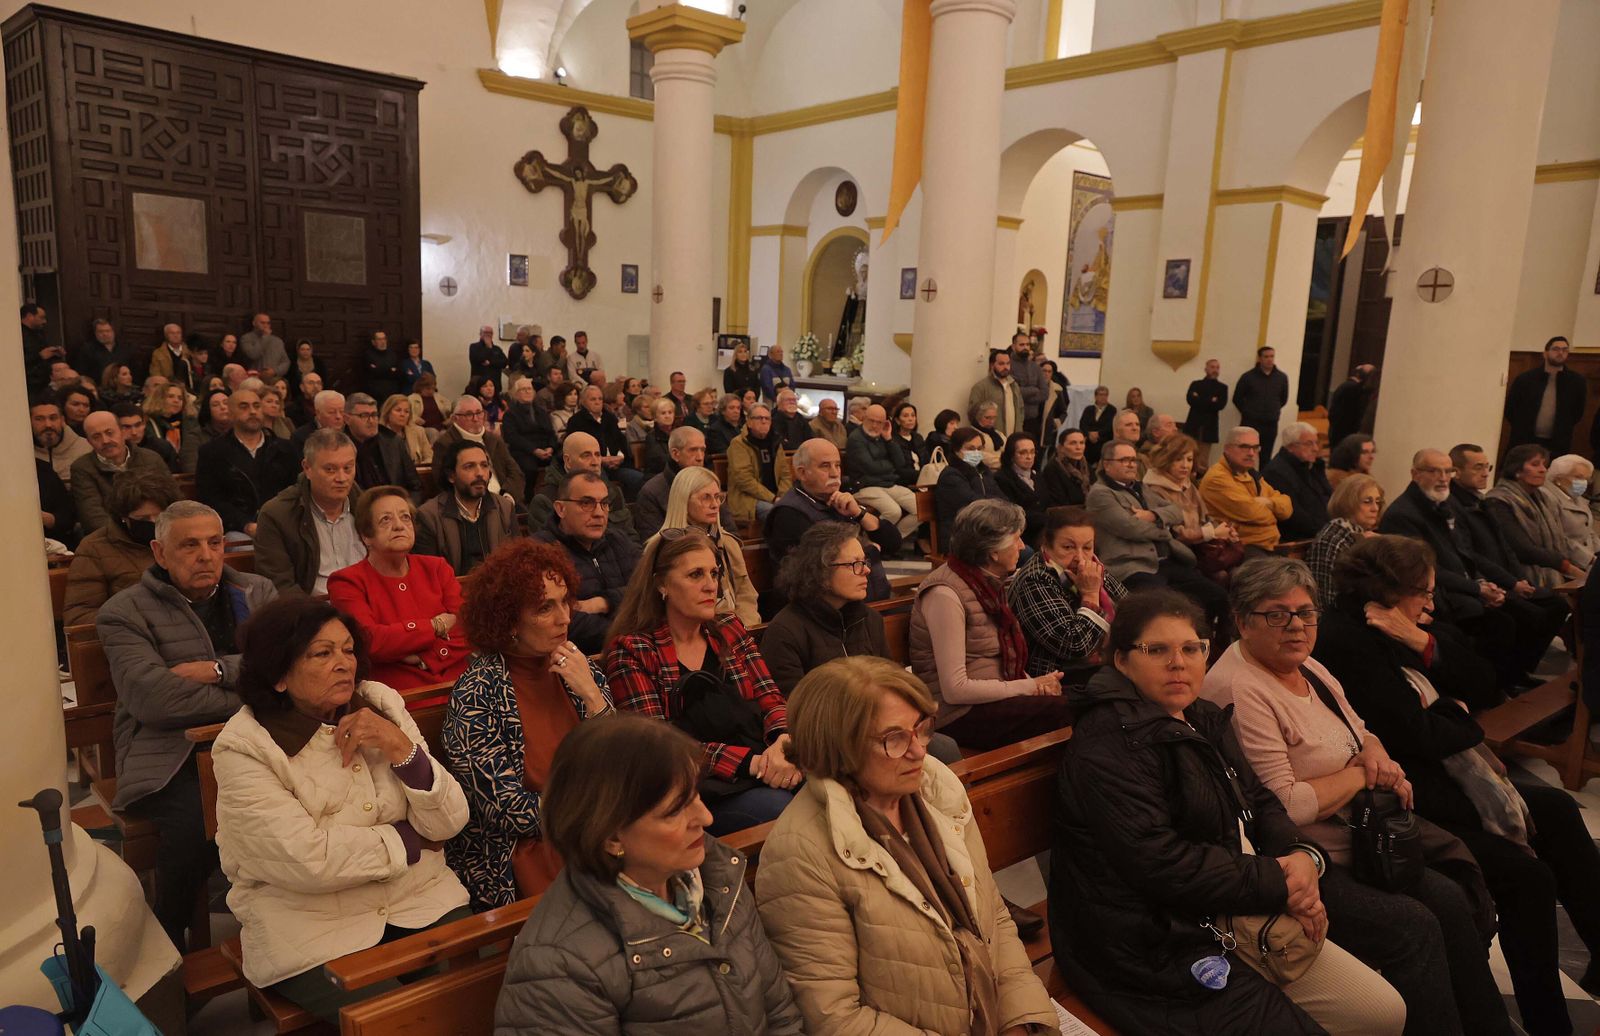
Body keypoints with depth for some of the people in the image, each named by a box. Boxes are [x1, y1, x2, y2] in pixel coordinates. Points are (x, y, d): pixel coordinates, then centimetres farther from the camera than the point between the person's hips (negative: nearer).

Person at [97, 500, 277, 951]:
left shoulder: (256, 592, 16)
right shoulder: (124, 613, 4)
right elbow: (154, 699, -13)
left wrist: (219, 670, -11)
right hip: (169, 751, -2)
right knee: (196, 826, -32)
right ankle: (168, 945, -2)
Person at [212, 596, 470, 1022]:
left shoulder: (382, 703, 1)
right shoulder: (244, 746, -10)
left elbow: (448, 823, -3)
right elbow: (309, 860, -21)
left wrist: (399, 747, -18)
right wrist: (410, 839, -8)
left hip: (418, 896, 4)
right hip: (309, 927, -4)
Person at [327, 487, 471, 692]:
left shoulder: (436, 568, 18)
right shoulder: (347, 582, 7)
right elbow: (369, 642, -10)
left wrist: (423, 658, -9)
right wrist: (436, 626, -1)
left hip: (460, 686, 4)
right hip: (401, 696, -4)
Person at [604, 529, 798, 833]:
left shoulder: (730, 630, 17)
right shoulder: (631, 651, 1)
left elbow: (770, 698, 13)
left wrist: (783, 739, -12)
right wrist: (752, 762, -19)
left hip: (762, 765, 5)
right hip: (697, 785, -5)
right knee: (780, 809, -33)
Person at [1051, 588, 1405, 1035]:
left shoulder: (1206, 720, 12)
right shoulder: (1108, 742, -20)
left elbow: (1259, 802, 14)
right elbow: (1155, 860, -26)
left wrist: (1302, 856, -9)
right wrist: (1278, 885, -18)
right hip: (1157, 953, -9)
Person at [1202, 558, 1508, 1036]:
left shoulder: (1308, 667, 8)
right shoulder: (1238, 691, -22)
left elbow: (1360, 732, 22)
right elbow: (1285, 807, -24)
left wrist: (1376, 753, -3)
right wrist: (1362, 775, -10)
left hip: (1356, 836, 9)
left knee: (1451, 900, -4)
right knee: (1414, 926, -20)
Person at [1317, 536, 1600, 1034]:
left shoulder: (1381, 634, 8)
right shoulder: (1346, 642, -21)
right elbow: (1416, 736, -21)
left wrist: (1426, 644, -9)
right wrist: (1458, 714, 0)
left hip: (1438, 775, 11)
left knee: (1555, 810, 12)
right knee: (1527, 875, -15)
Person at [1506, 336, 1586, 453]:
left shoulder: (1577, 382, 5)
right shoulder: (1524, 379, 1)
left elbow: (1578, 412, 13)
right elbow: (1510, 408, 7)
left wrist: (1563, 430, 7)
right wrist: (1521, 429, 5)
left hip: (1558, 446, 1)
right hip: (1523, 443, 0)